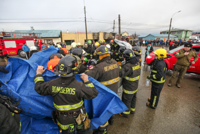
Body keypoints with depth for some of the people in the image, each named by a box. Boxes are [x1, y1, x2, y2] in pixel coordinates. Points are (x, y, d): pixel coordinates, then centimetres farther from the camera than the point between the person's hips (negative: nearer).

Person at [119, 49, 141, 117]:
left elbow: (120, 74, -36)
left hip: (129, 88, -8)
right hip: (135, 86, 8)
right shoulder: (137, 63, -4)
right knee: (133, 98, 26)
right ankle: (132, 109, 48)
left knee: (126, 100, 13)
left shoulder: (128, 66, -32)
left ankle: (126, 112, 33)